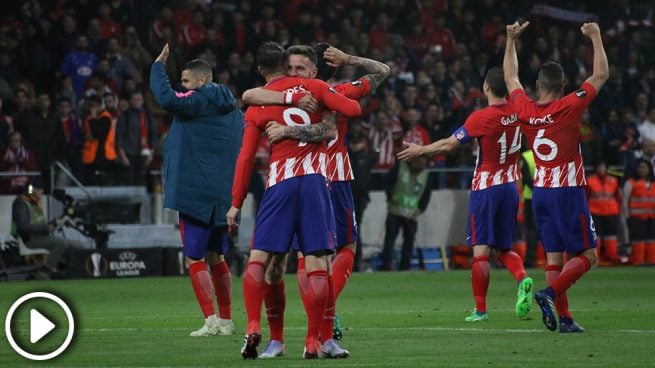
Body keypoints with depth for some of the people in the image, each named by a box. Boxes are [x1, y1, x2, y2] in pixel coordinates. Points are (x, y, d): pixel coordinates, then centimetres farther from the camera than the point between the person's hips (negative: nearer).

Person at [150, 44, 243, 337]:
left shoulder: (198, 100, -10)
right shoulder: (233, 109, 15)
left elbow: (166, 98, -26)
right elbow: (242, 149, 22)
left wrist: (158, 66, -11)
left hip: (196, 194, -8)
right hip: (224, 195, 8)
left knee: (195, 259, -4)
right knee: (216, 257, 17)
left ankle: (211, 320, -13)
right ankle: (226, 321, 18)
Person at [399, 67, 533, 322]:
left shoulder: (481, 117, -16)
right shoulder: (517, 113, -2)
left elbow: (448, 144, -8)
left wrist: (419, 150, 5)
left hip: (485, 187, -6)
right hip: (510, 185, 6)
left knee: (480, 249, -2)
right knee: (504, 248, 14)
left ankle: (480, 310, -1)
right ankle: (522, 279, -15)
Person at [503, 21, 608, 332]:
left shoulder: (525, 109, 0)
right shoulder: (569, 108, -12)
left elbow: (511, 78, 19)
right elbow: (601, 75, -5)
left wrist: (511, 41, 28)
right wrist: (596, 38, 5)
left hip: (540, 191, 6)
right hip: (568, 191, -5)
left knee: (554, 256, 6)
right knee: (587, 255, 0)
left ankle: (564, 318, 1)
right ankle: (550, 293, -21)